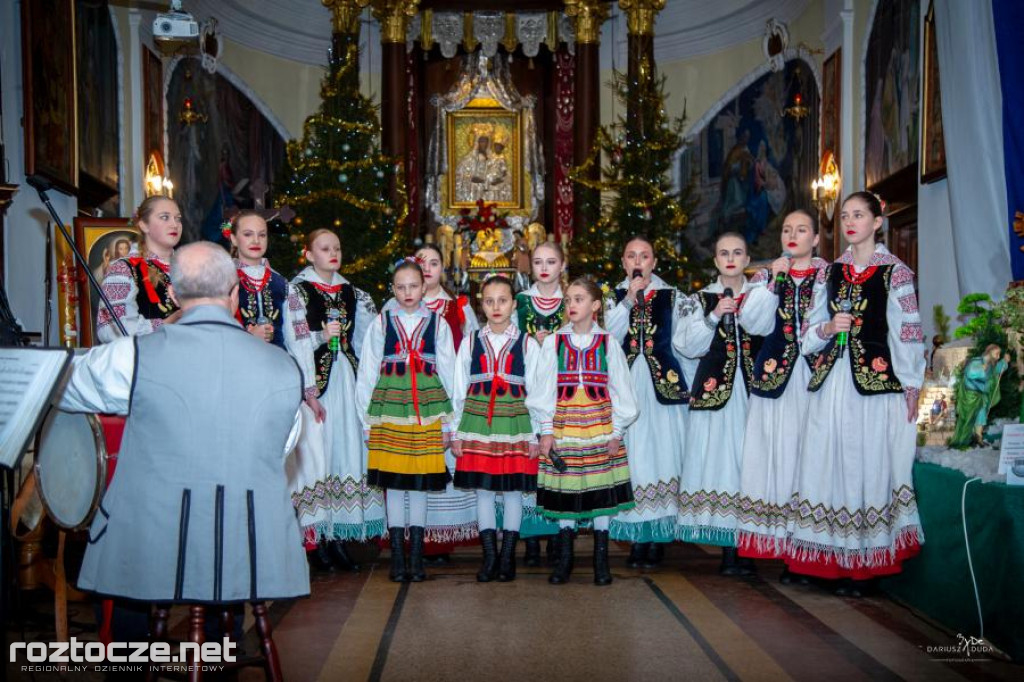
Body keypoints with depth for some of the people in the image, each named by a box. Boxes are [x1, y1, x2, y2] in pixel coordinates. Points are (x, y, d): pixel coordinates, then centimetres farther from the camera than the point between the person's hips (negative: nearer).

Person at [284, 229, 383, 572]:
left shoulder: (352, 293, 15)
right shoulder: (297, 290, 0)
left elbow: (363, 342, 18)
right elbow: (296, 342, -7)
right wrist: (309, 392, -13)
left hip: (346, 379, 5)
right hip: (314, 380, -5)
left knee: (347, 453, 3)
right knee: (315, 454, -7)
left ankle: (336, 536, 10)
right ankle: (313, 539, 0)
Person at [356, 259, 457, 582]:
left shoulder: (437, 323, 6)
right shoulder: (381, 323, 5)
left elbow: (448, 373, 7)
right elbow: (367, 373, 7)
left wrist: (447, 421, 5)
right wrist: (368, 420, 4)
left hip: (427, 409, 0)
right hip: (389, 407, 0)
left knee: (420, 483, 4)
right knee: (393, 483, 3)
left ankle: (417, 556, 14)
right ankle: (397, 557, 13)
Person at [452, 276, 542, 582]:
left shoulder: (527, 344, 2)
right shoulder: (471, 342, 6)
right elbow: (459, 391, 7)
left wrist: (535, 434, 0)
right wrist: (456, 433, 5)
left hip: (515, 423, -1)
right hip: (477, 423, 1)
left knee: (513, 491, 5)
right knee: (483, 490, 5)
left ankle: (507, 557, 18)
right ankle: (490, 557, 16)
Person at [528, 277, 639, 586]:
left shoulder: (608, 343, 2)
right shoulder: (553, 342, 2)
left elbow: (619, 390, 4)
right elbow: (544, 389, 3)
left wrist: (616, 432, 1)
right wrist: (546, 430, -1)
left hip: (600, 424, 0)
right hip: (563, 424, 0)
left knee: (602, 489, 3)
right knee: (564, 490, 4)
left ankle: (601, 560, 17)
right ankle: (565, 559, 18)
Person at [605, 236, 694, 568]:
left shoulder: (673, 297, 8)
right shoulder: (614, 297, 10)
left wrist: (689, 390, 3)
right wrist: (629, 301, -11)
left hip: (664, 389, 0)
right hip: (625, 388, 1)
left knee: (662, 455, -3)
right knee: (631, 458, 0)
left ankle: (658, 536, 5)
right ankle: (636, 537, 7)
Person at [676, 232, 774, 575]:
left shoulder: (760, 295, 12)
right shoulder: (703, 298, 12)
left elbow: (760, 325, -9)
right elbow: (689, 347, 3)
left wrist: (766, 289, -15)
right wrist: (713, 317, -7)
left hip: (752, 389, 0)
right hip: (715, 390, 0)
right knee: (720, 460, -4)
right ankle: (728, 548, 2)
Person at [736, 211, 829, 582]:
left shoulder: (829, 275, 9)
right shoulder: (766, 275, 14)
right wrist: (773, 281, -7)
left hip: (813, 376, -2)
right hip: (774, 376, 2)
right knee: (775, 450, -1)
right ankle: (778, 546, 5)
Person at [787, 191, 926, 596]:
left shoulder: (895, 271, 1)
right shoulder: (832, 272, 14)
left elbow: (908, 334, -2)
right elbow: (810, 330, 16)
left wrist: (911, 389, -6)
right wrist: (828, 328, -5)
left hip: (877, 383, -4)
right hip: (832, 383, 4)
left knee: (871, 466, -2)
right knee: (831, 467, 3)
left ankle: (866, 564, 8)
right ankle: (838, 561, 12)